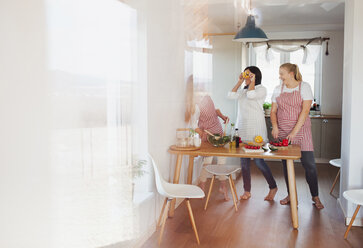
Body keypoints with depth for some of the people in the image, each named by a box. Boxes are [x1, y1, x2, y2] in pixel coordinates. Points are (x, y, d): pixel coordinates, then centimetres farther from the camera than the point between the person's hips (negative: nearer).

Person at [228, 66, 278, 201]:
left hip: (255, 129, -6)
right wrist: (239, 82, 7)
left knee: (258, 160, -7)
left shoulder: (261, 89, 0)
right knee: (244, 161, 6)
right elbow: (231, 95, 6)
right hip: (242, 129, 7)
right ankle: (247, 191, 16)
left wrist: (252, 81, -5)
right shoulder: (244, 90, 19)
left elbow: (251, 95, -18)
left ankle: (273, 187, 11)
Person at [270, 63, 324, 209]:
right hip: (282, 132, 4)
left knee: (309, 164, -5)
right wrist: (275, 126, -9)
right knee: (286, 164, 7)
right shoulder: (278, 89, 9)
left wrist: (294, 132, -18)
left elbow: (305, 111, -11)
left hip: (301, 130, -4)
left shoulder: (304, 87, -3)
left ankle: (315, 196, 9)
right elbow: (273, 111, 10)